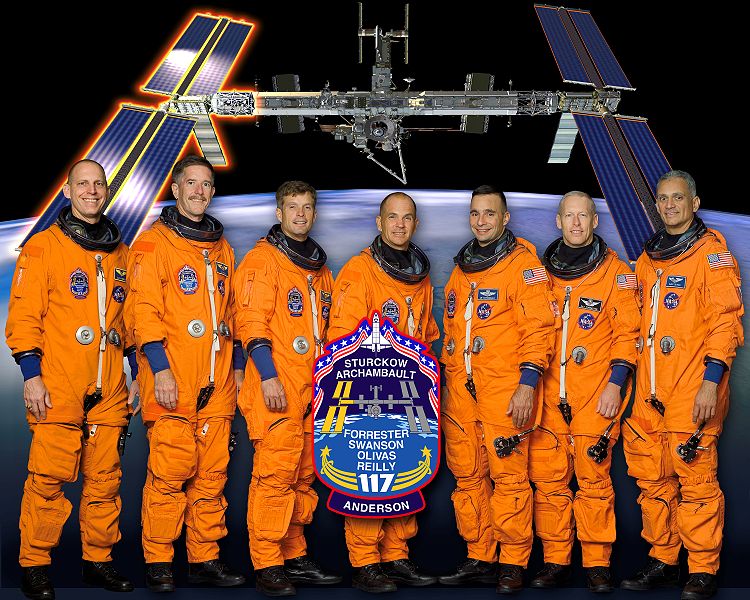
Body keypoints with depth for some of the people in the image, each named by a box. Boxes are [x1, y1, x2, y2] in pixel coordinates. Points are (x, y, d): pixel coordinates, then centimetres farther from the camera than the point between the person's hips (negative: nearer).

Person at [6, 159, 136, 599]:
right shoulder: (44, 246, 2)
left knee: (105, 477, 6)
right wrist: (31, 374, -10)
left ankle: (99, 560, 18)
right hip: (57, 388, -4)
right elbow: (24, 314, -3)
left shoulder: (121, 253, 16)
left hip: (109, 389, 4)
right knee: (49, 476, -5)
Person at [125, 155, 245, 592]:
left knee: (212, 472, 6)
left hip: (217, 381, 6)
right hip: (172, 380, -5)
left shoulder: (222, 248, 19)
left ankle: (205, 558, 14)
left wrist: (238, 367, 16)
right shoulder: (154, 242, 0)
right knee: (171, 471, -7)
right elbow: (143, 310, -8)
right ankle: (158, 561, 4)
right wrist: (159, 369, -15)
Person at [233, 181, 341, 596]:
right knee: (276, 473, -10)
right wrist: (268, 375, -19)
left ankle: (294, 558, 19)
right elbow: (251, 322, -11)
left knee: (304, 474, 11)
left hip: (312, 386, 7)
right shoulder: (263, 259, -3)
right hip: (276, 386, -7)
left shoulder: (319, 266, 20)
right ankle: (267, 565, -4)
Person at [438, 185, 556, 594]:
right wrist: (449, 380, 20)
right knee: (468, 476, 9)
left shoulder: (523, 262, -3)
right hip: (460, 390, 7)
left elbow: (538, 327, -10)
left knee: (508, 476, -5)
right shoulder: (461, 267, 18)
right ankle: (479, 559, 18)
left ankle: (513, 564, 5)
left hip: (504, 389, -7)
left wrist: (527, 384, -16)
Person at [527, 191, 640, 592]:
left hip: (595, 393, -3)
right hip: (548, 393, 3)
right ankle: (555, 561, 12)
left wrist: (616, 383, -9)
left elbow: (627, 332, -1)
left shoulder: (616, 272, 2)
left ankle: (597, 563, 6)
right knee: (548, 477, 3)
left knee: (593, 477, -3)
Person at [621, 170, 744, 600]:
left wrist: (712, 380, -17)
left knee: (695, 477, -6)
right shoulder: (649, 258, 18)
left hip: (693, 389, -7)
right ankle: (663, 561, 21)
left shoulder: (711, 251, -2)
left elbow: (726, 319, -9)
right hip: (650, 391, 7)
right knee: (653, 478, 10)